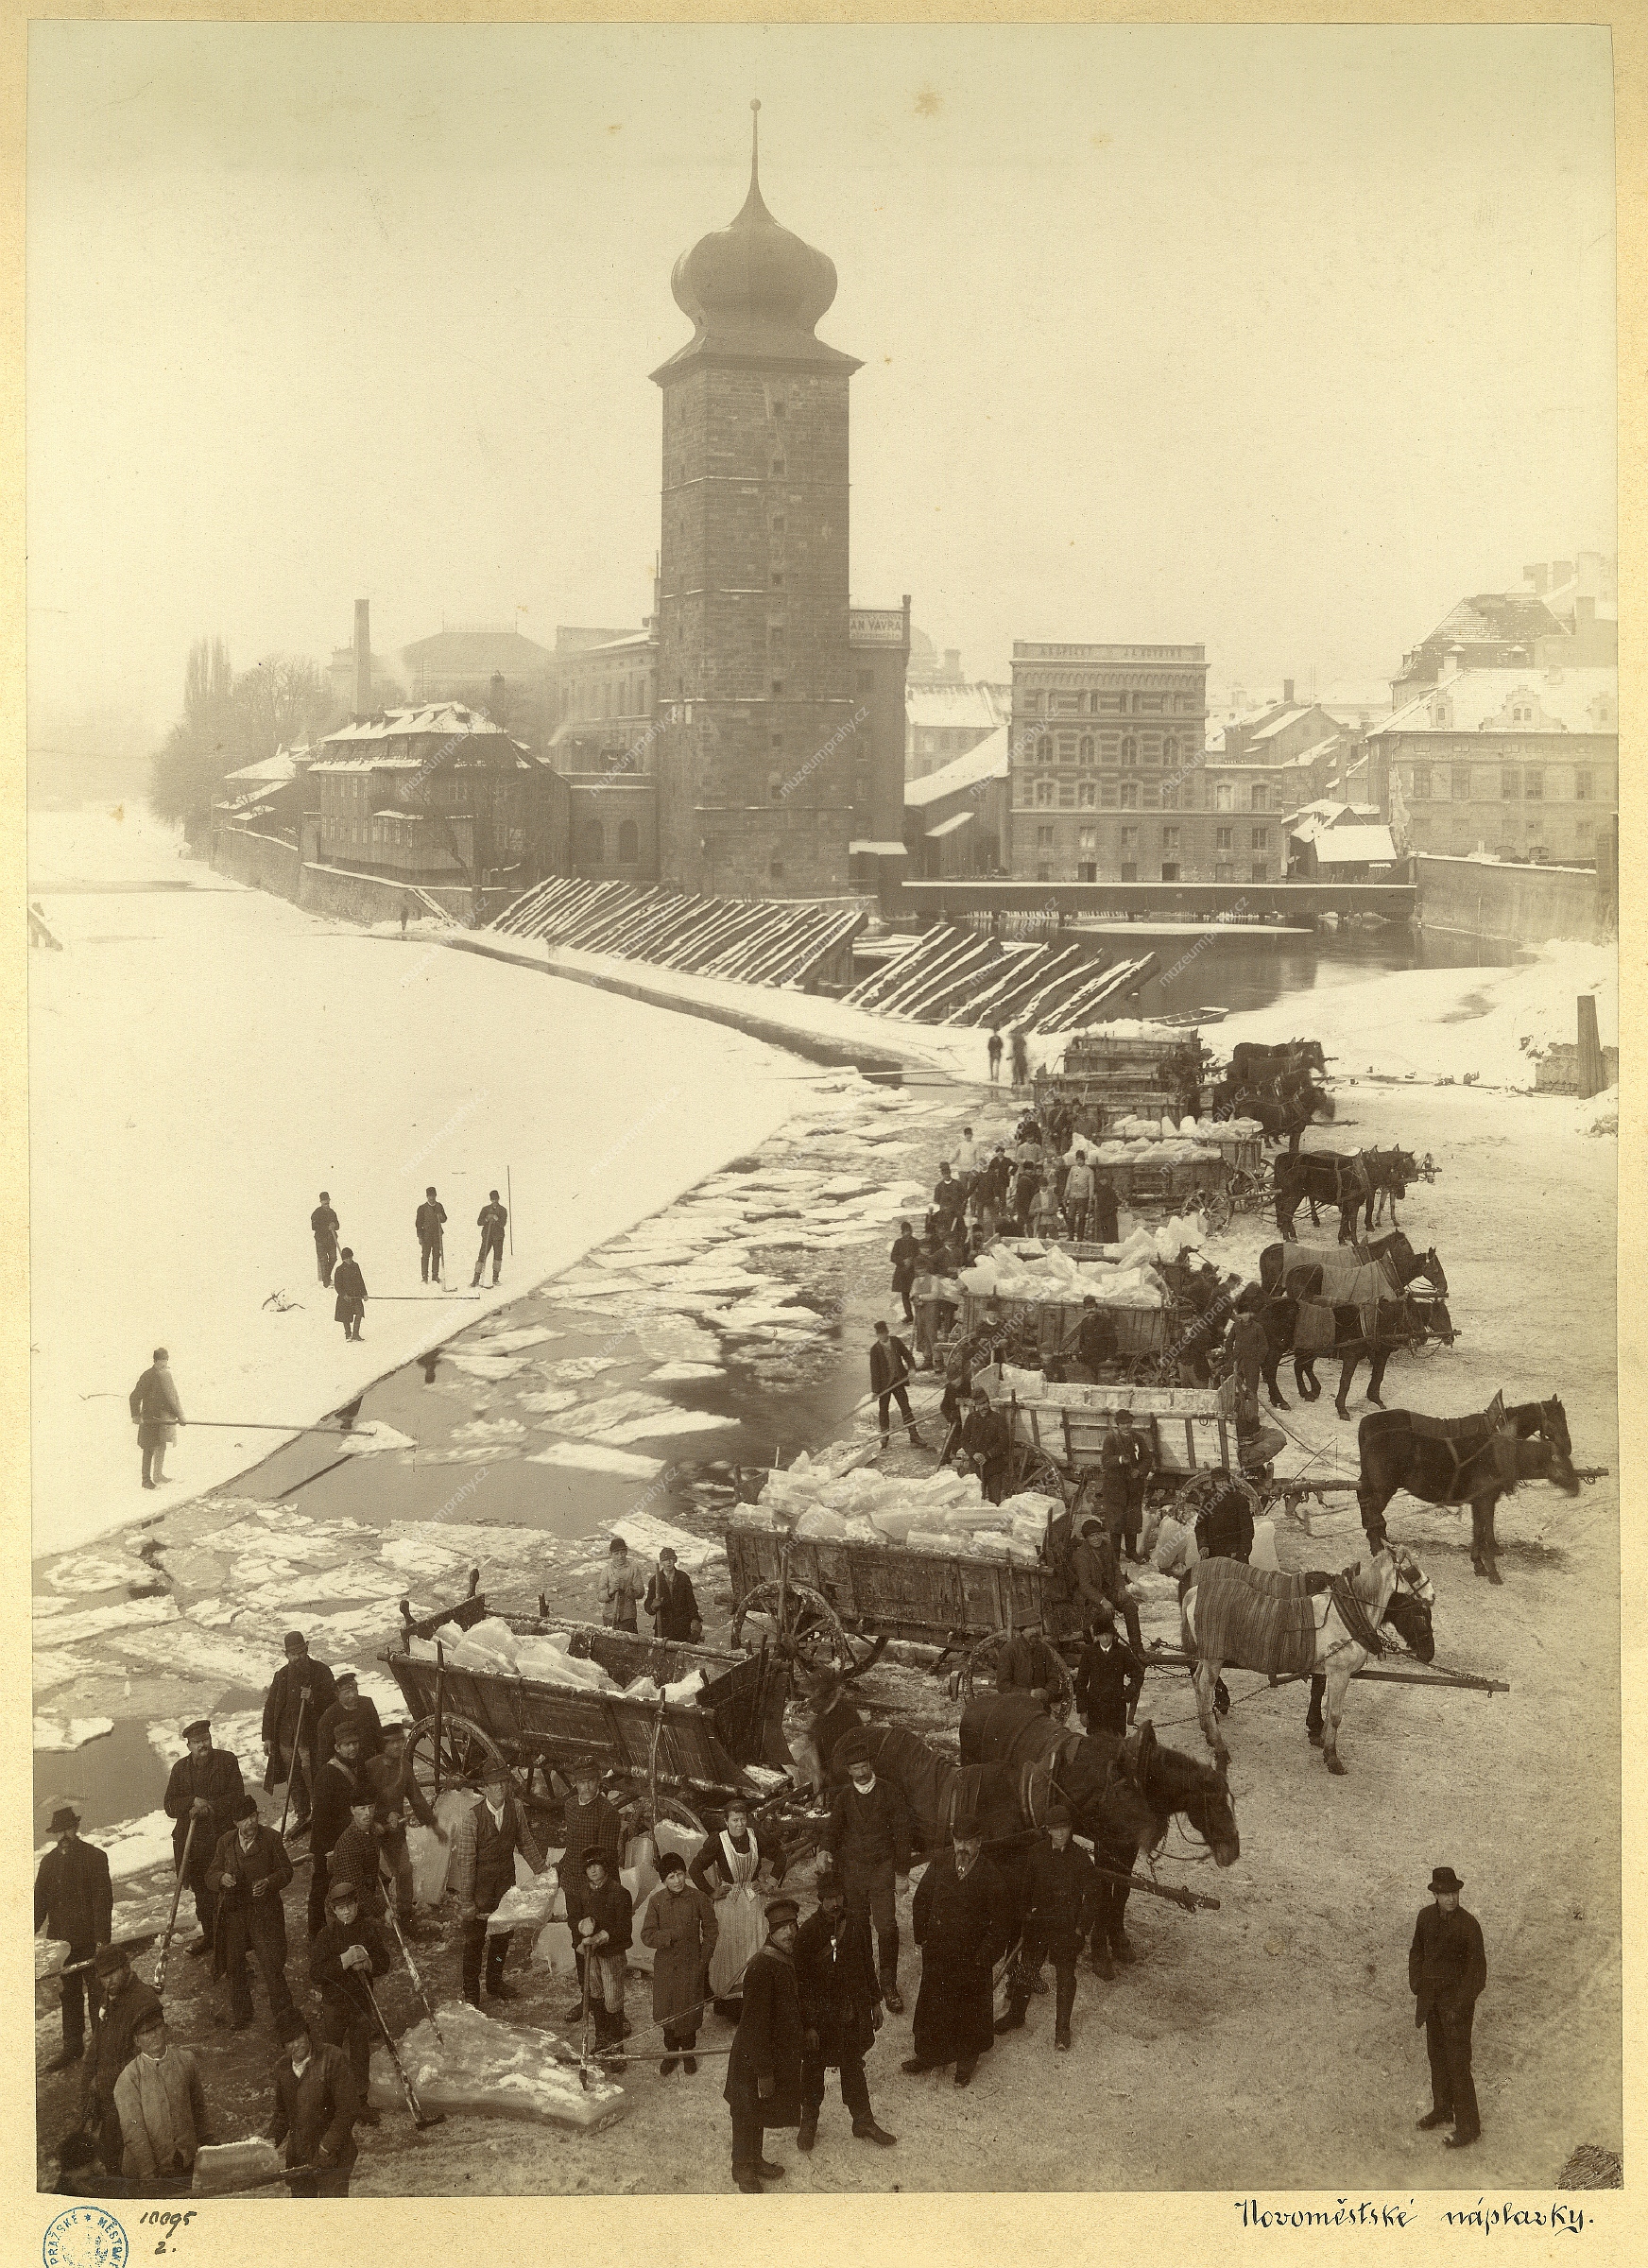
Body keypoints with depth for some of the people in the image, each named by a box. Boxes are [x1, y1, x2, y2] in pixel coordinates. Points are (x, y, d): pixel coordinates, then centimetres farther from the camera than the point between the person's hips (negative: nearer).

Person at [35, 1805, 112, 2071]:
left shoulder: (95, 1857, -8)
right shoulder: (49, 1861, 7)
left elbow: (103, 1899, -12)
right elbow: (40, 1900, 9)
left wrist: (102, 1939, -17)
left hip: (90, 1939, -5)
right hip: (62, 1939, 5)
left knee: (97, 1993, 3)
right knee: (69, 1994, 13)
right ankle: (72, 2046, 24)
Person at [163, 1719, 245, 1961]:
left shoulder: (227, 1761, -1)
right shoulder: (181, 1768, 6)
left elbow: (236, 1797, -5)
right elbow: (170, 1807, 2)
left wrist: (208, 1807, -16)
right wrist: (193, 1802, -15)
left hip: (223, 1835, -3)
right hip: (192, 1839, 3)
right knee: (201, 1890, 11)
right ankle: (208, 1935, 26)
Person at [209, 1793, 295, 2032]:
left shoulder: (271, 1838, -2)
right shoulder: (225, 1842, 5)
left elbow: (286, 1870, 1)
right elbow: (213, 1874, 9)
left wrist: (269, 1882, -18)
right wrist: (222, 1878, -14)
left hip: (264, 1912, -3)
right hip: (233, 1912, 3)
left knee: (271, 1965, -7)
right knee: (234, 1967, 9)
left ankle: (283, 2012, 9)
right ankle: (240, 2014, 26)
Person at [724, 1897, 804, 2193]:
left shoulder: (789, 1961, 1)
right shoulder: (761, 1968, -28)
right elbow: (755, 2024, -27)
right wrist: (764, 2071, -24)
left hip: (780, 2055, 9)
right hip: (753, 2060, -9)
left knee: (761, 2113, 24)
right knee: (748, 2113, 10)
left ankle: (756, 2160, 42)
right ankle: (743, 2170, 27)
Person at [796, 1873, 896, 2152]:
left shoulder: (857, 1925, -5)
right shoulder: (808, 1932, -19)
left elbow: (867, 1965, 9)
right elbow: (801, 1982, -15)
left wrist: (875, 2002, 12)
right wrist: (808, 2025, -15)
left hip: (853, 2012, 4)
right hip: (819, 2015, -4)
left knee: (853, 2067, 19)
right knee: (813, 2070, 14)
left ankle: (863, 2122, 33)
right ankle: (808, 2124, 33)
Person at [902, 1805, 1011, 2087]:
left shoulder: (990, 1878, -15)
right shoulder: (939, 1867, -4)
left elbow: (1001, 1923, -10)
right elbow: (921, 1902, 9)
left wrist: (985, 1955, -12)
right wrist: (922, 1935, 3)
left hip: (971, 1958, -3)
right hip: (937, 1953, 3)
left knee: (969, 2009, 11)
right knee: (932, 2003, 16)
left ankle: (966, 2061, 31)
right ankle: (930, 2054, 35)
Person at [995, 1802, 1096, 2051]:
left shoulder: (1080, 1859, -7)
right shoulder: (1037, 1854, 0)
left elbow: (1090, 1895, -4)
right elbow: (1026, 1888, 9)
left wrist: (1081, 1928, -8)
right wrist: (1025, 1915, 5)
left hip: (1066, 1928, -3)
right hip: (1037, 1923, 3)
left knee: (1065, 1975, 3)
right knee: (1025, 1970, 11)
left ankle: (1062, 2028, 13)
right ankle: (1015, 2016, 28)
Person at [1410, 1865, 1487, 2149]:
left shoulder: (1469, 1925, -19)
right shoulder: (1426, 1916, -2)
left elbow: (1477, 1971, -16)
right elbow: (1416, 1952, 14)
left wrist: (1459, 2008, -17)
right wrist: (1416, 1986, 3)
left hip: (1457, 1997, -6)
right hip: (1431, 1995, 6)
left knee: (1458, 2062, -4)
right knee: (1436, 2054, 19)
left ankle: (1468, 2125, 6)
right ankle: (1442, 2109, 37)